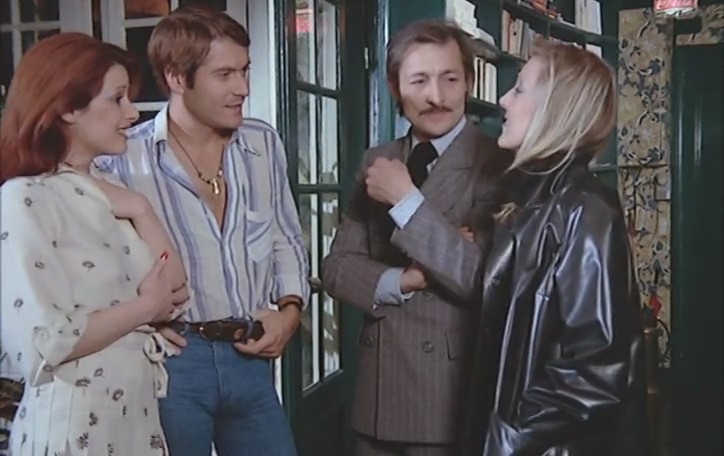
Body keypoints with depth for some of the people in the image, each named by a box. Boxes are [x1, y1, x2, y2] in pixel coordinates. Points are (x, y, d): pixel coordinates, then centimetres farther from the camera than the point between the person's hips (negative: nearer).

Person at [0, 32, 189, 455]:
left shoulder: (109, 192, 7)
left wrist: (140, 210, -10)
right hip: (73, 421, -7)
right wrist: (142, 307, -11)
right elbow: (44, 345, -24)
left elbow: (176, 298, 1)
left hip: (137, 410, 7)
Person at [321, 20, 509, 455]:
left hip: (453, 394, -5)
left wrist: (406, 201, -19)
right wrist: (403, 281, -13)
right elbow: (337, 267, 4)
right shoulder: (376, 162, 6)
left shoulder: (498, 165, -12)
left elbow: (486, 280, -20)